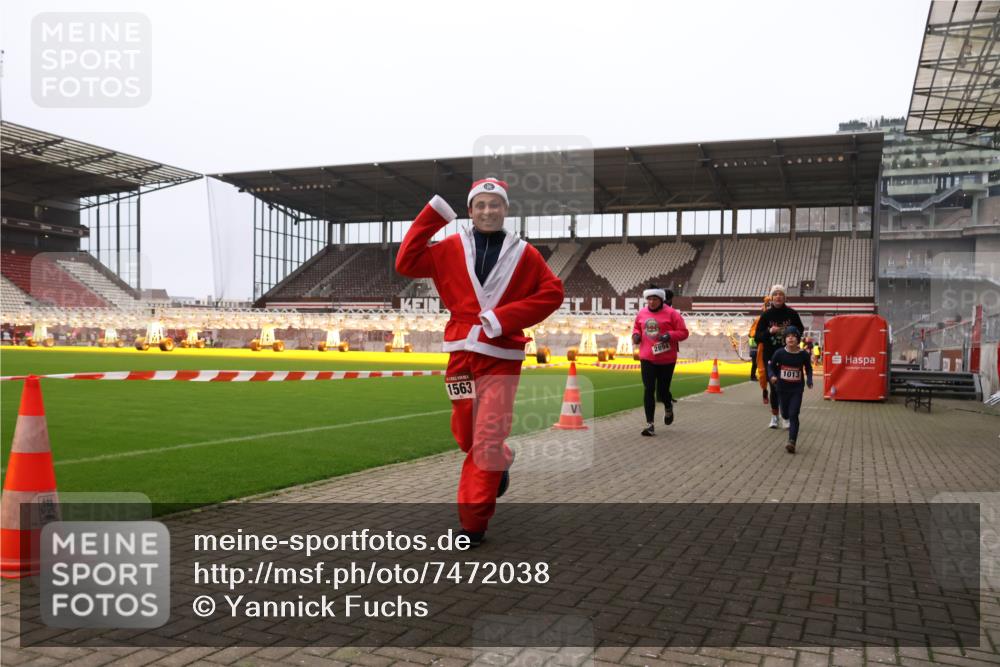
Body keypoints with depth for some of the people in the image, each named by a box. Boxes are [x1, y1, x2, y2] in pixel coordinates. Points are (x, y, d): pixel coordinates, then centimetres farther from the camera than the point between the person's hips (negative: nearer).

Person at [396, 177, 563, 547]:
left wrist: (506, 317, -11)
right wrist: (433, 214, -8)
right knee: (465, 436, 12)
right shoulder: (451, 249, 4)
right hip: (461, 353, 3)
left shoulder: (523, 253, 2)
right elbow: (407, 263, -4)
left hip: (501, 357, -2)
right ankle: (500, 464, 45)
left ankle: (473, 524, 5)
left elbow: (553, 292, 0)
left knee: (486, 440, -6)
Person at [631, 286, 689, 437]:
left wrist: (669, 335, -22)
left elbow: (683, 332, -5)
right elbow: (636, 328, 21)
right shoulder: (641, 314, 4)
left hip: (666, 359, -3)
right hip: (647, 358, 3)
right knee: (648, 390, -4)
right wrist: (636, 335, -1)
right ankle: (650, 424, 2)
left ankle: (668, 407, 42)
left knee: (662, 391, 4)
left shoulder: (671, 313, -7)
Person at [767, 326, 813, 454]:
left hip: (797, 389, -2)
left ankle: (792, 442, -12)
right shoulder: (779, 353, -11)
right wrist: (772, 376, -16)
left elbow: (808, 368, 7)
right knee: (785, 413, 18)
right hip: (782, 388, 2)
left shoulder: (803, 354, -9)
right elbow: (771, 365, 3)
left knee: (793, 415, -10)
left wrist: (809, 380, -8)